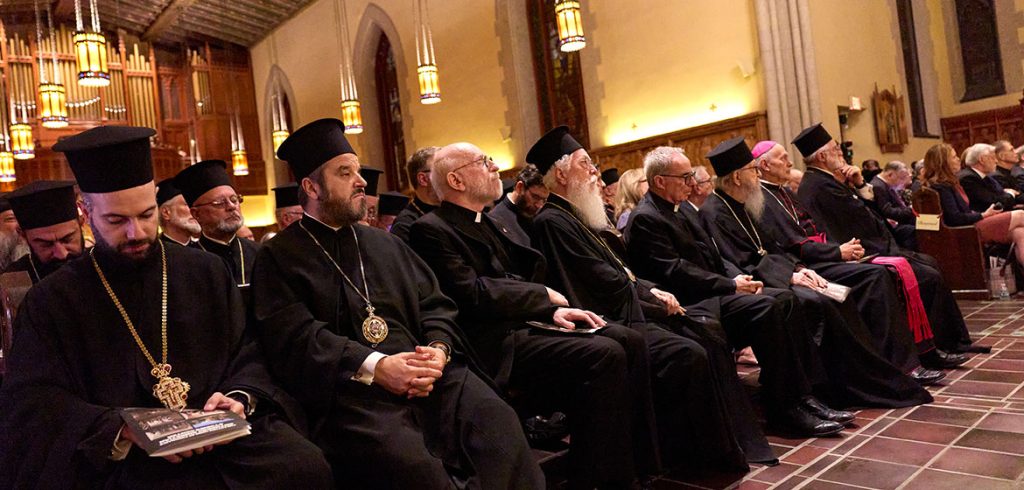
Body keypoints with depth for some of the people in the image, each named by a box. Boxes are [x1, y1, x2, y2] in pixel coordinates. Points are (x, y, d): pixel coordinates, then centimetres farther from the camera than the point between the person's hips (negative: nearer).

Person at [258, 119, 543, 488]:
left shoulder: (387, 244, 24)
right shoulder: (279, 257, 7)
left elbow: (434, 304, 17)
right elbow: (293, 338, -7)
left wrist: (439, 349, -6)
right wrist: (374, 366, -19)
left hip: (426, 374, 5)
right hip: (348, 391, -4)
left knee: (499, 426, -24)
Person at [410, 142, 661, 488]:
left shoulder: (488, 223, 22)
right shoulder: (431, 230, -7)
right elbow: (472, 295, -17)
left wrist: (554, 310, -3)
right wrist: (544, 295, -6)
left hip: (527, 319, 9)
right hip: (496, 342, -9)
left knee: (630, 342, -6)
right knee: (604, 355, -25)